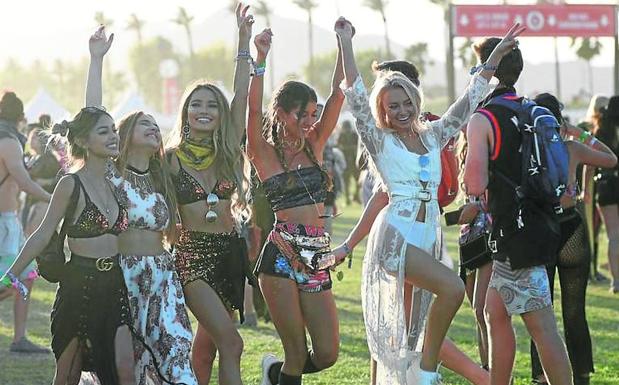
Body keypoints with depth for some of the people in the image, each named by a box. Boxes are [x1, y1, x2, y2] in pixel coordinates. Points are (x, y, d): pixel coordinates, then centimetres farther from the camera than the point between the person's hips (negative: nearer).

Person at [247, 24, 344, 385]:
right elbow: (254, 108, -18)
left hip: (317, 258, 5)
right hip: (283, 256, -5)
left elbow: (338, 94, 5)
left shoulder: (314, 145, 12)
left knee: (327, 354, 4)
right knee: (298, 353, -4)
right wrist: (261, 59, -29)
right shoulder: (265, 153, -1)